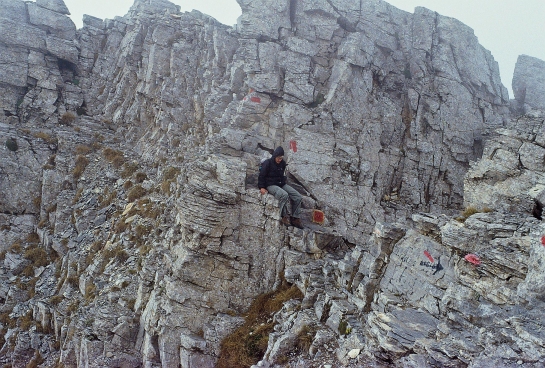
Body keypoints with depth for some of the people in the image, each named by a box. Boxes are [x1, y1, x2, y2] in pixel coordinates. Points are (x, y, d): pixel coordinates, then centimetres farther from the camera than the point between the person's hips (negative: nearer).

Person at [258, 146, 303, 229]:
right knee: (284, 195, -37)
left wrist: (283, 181, 16)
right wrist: (262, 187, -11)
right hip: (271, 185, -7)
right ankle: (285, 217, -24)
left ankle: (295, 218, -4)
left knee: (298, 196, -9)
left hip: (281, 184, 7)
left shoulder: (282, 164, 11)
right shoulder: (267, 163, -6)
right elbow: (261, 176, -5)